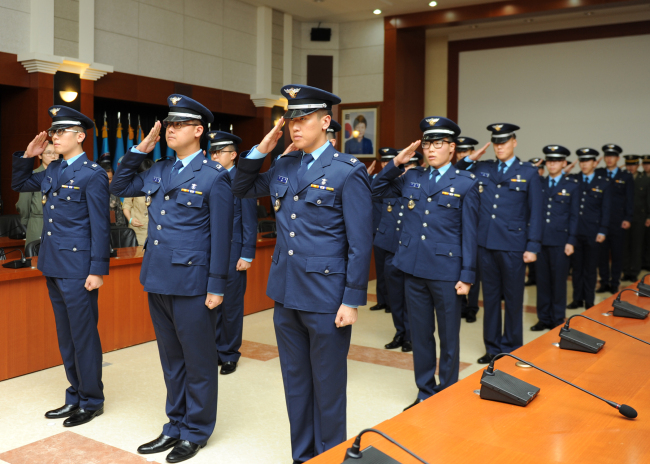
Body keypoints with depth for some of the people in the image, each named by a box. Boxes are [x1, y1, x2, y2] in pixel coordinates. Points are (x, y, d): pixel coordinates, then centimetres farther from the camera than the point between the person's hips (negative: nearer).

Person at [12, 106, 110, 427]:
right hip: (53, 267, 8)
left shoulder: (93, 175, -12)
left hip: (77, 270, -8)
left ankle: (92, 402, 15)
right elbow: (19, 184, 26)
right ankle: (75, 397, 28)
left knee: (83, 336, 1)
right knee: (65, 335, 15)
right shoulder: (52, 170, 11)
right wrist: (27, 156, 10)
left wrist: (98, 270, -16)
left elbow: (100, 227, -14)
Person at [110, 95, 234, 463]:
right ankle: (176, 427, 32)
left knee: (198, 360, 7)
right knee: (171, 359, 17)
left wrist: (217, 287, -13)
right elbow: (120, 187, 21)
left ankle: (196, 433, 22)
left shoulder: (215, 177, -9)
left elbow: (221, 235, -11)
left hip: (191, 283, -7)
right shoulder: (159, 171, 11)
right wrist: (140, 149, 9)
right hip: (158, 280, 7)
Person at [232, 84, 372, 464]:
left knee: (327, 386, 8)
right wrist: (260, 150, 6)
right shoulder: (284, 166, 9)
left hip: (326, 298, -6)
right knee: (296, 382, 17)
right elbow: (243, 189, 22)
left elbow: (360, 244, -12)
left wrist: (353, 301, -14)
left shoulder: (348, 172, -10)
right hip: (286, 294, 6)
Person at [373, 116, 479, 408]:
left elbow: (469, 233, -4)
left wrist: (467, 276, -8)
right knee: (420, 335, 13)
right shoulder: (411, 177, 9)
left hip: (446, 271, -4)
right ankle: (425, 392, 28)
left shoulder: (466, 183, -2)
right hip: (414, 268, 4)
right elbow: (376, 190, 17)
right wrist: (396, 163, 3)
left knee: (448, 337, 8)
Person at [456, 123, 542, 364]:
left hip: (513, 246, -3)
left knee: (513, 300, 7)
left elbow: (535, 212, -2)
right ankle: (492, 348, 24)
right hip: (486, 244, 3)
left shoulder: (529, 172, 0)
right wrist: (469, 159, -2)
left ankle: (512, 350, 21)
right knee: (490, 298, 12)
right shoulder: (482, 168, 8)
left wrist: (533, 246, -8)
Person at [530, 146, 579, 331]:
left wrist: (571, 241, -6)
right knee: (542, 281, 8)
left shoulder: (572, 185, 2)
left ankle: (558, 320, 16)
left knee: (559, 281, 5)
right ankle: (544, 318, 18)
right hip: (541, 239, 3)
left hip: (560, 241, -2)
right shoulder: (540, 184, 9)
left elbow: (574, 215, 0)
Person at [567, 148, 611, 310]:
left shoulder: (603, 182, 3)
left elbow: (605, 209, 0)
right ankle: (577, 299, 19)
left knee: (590, 269, 7)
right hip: (575, 231, 1)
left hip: (592, 233, -1)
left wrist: (602, 231, -5)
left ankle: (589, 301, 17)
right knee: (576, 267, 9)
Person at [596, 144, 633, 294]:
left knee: (617, 254, 5)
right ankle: (604, 283, 16)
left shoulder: (626, 177, 5)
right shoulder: (597, 174, 8)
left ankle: (614, 283, 14)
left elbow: (629, 200, 2)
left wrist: (628, 219, -5)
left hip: (618, 222, -1)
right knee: (601, 253, 6)